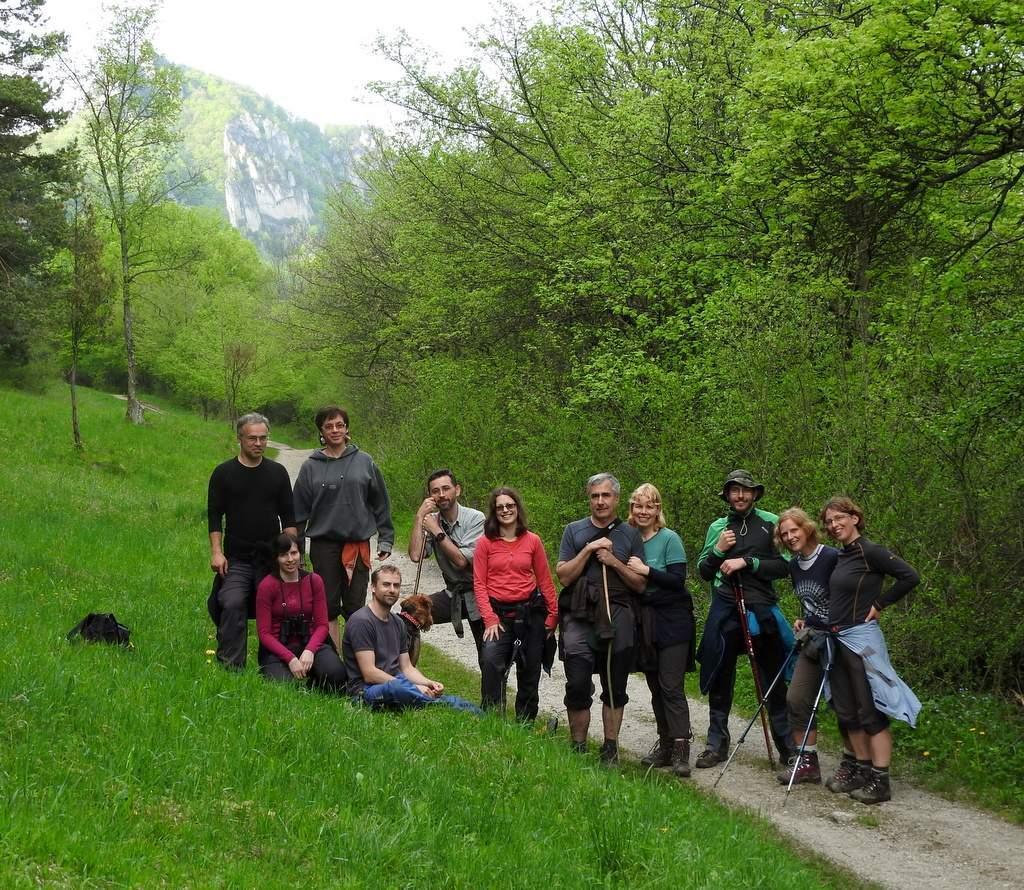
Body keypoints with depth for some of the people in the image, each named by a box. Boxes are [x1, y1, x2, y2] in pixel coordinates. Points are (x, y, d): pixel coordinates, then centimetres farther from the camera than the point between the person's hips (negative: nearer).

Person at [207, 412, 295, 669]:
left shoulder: (277, 472, 8)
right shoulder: (224, 473, 3)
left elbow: (288, 516, 10)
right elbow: (214, 516, 2)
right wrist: (216, 552, -8)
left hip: (272, 558, 2)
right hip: (236, 559, -2)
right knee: (232, 605, -17)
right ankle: (231, 665, -11)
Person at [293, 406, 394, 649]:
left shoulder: (364, 462, 5)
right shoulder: (311, 467, 3)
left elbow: (380, 503, 9)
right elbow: (300, 511, 5)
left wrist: (385, 539, 4)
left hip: (358, 543, 0)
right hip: (323, 544, 0)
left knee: (355, 606, 3)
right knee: (328, 605, 2)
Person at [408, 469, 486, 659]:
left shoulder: (474, 518, -15)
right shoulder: (431, 521, -1)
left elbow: (461, 560, -22)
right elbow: (415, 556, -16)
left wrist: (437, 531, -20)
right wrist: (419, 518, -16)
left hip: (477, 594, -4)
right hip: (452, 594, 4)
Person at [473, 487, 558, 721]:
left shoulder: (532, 541, 4)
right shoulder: (485, 543, 0)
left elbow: (545, 580, 8)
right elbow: (479, 583, -2)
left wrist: (553, 614, 4)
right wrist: (489, 619, -10)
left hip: (530, 612, 2)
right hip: (498, 613, -2)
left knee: (529, 671, 8)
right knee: (490, 661, -23)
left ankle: (525, 723, 21)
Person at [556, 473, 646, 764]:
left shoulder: (630, 535, 11)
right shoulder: (574, 531, 10)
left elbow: (640, 584, 8)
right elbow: (563, 576, 2)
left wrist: (615, 562, -6)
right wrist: (588, 550, -8)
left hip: (617, 617, 1)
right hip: (580, 617, -1)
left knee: (615, 687, 5)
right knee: (578, 685, -6)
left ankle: (610, 748, 14)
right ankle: (578, 749, 5)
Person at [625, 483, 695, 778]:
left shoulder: (669, 539, -8)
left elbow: (677, 580, -15)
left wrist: (645, 570, -20)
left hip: (672, 622, -6)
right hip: (645, 623, 6)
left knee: (671, 687, -10)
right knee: (655, 687, 9)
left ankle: (681, 751, -10)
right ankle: (665, 746, 17)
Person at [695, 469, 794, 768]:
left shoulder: (770, 523, 2)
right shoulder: (717, 527, 11)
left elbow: (785, 566, -6)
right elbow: (704, 572, 14)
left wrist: (746, 562, -13)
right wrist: (718, 550, -4)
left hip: (762, 611, -3)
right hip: (724, 611, 3)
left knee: (774, 682, 2)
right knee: (720, 681, 8)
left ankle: (787, 745, 13)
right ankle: (717, 744, 17)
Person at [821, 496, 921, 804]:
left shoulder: (870, 552, -12)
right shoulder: (840, 557, 13)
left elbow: (909, 577, -18)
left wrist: (879, 605, -12)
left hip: (861, 638, -9)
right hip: (838, 639, 9)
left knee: (871, 711, -5)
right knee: (847, 711, 13)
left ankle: (880, 781, -1)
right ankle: (860, 769, 23)